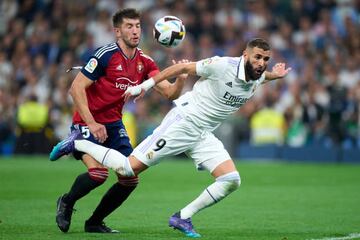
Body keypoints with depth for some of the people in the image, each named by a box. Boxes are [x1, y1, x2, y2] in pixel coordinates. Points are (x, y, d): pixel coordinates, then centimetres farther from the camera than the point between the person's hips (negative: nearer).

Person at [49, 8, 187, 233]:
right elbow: (76, 88, -17)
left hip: (113, 124, 6)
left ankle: (94, 222, 15)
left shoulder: (144, 62, 2)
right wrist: (92, 123, -22)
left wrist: (181, 79, -25)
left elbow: (170, 93, -3)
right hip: (87, 122, -6)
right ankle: (66, 202, 6)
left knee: (130, 179, -3)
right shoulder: (106, 55, -16)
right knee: (98, 172, -24)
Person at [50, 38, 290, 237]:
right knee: (129, 168, -12)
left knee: (232, 180, -10)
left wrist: (274, 75, 11)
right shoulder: (223, 66, -20)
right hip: (183, 123, -7)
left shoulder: (257, 79, 2)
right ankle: (77, 144, 10)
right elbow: (183, 67, -9)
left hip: (203, 135, 7)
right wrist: (146, 85, -7)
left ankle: (183, 217, 2)